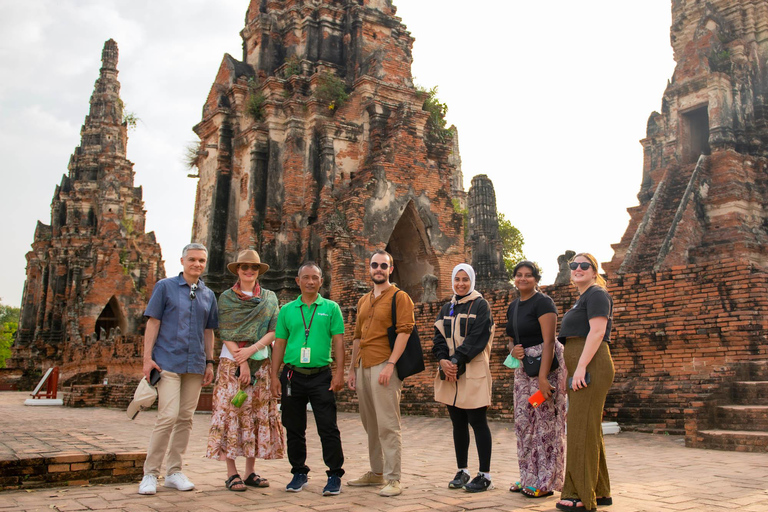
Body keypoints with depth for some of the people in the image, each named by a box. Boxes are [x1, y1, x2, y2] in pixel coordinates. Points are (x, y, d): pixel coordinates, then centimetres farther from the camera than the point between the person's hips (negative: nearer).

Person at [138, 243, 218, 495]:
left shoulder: (208, 295, 15)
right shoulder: (165, 287, 4)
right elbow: (153, 322, 0)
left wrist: (209, 363, 12)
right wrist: (147, 357, -7)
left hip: (195, 365, 5)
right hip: (168, 361, -4)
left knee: (186, 419, 6)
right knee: (168, 416, -12)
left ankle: (174, 471, 16)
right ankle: (150, 473, 0)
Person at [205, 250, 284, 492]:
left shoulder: (270, 298, 11)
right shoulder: (226, 298, 5)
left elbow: (274, 330, 2)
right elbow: (224, 333, -2)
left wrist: (251, 349, -12)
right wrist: (241, 362, -11)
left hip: (261, 362, 3)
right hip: (232, 361, -2)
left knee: (258, 414, 2)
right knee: (231, 412, -5)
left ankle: (250, 472, 9)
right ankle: (232, 473, -1)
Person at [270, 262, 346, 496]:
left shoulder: (331, 308, 4)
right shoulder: (287, 310, 9)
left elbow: (338, 342, 1)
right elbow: (279, 344, 9)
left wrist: (339, 372, -8)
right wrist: (275, 376, 3)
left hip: (321, 375, -2)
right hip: (293, 375, 3)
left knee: (328, 428, -3)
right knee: (294, 428, 10)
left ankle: (335, 475, 8)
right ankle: (299, 472, 24)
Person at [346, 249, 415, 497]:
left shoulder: (399, 297, -3)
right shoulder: (363, 300, 19)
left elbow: (404, 332, -12)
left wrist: (390, 365, -20)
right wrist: (352, 369, 18)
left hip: (384, 366, -7)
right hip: (363, 367, 7)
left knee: (387, 425, -7)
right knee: (370, 425, 14)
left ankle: (393, 479, -1)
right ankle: (376, 472, 24)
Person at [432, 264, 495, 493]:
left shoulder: (480, 305, -1)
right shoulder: (447, 308, 15)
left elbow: (477, 338, -12)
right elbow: (438, 337, 7)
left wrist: (456, 360, -18)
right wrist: (443, 360, -11)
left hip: (473, 372, -5)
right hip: (450, 372, 5)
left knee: (477, 422, -3)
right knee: (458, 423, 10)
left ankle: (485, 475, 4)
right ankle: (462, 471, 20)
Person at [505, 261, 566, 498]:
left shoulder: (542, 302, -11)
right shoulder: (513, 307, 14)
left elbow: (548, 341, -18)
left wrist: (543, 376, -25)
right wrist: (513, 350, -3)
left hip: (546, 363, -8)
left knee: (545, 421, -5)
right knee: (524, 421, 10)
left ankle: (546, 482, 5)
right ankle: (530, 478, 20)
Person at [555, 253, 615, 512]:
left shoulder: (596, 294, -6)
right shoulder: (582, 298, 24)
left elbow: (597, 331, -18)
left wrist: (581, 367, -25)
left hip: (590, 367, -10)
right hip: (581, 370, 10)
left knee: (582, 427, -9)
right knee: (588, 429, 13)